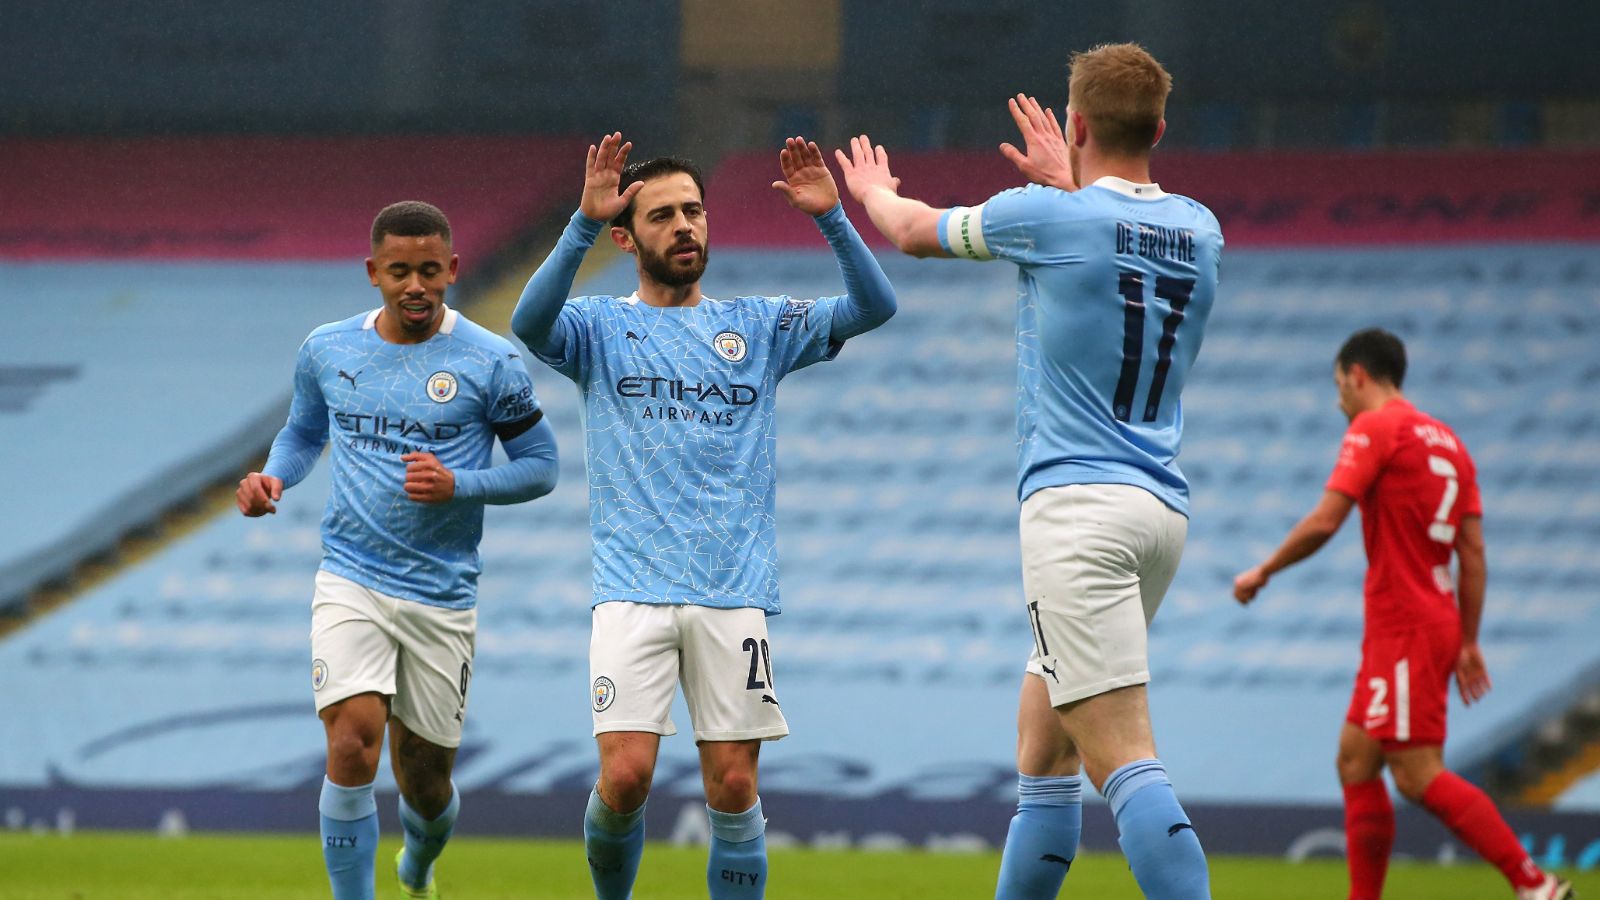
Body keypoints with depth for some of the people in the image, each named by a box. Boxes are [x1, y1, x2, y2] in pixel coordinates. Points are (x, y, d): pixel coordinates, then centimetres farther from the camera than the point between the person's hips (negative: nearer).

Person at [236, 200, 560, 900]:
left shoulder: (491, 362, -5)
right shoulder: (327, 350, 4)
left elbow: (540, 467, 0)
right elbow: (303, 432, 21)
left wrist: (458, 486, -17)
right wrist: (272, 478, -1)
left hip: (442, 595, -1)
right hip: (350, 582, 1)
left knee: (425, 778, 9)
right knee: (352, 745, -21)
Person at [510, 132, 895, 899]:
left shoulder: (757, 326, 13)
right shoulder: (599, 327, 7)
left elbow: (872, 307, 2)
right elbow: (530, 323, -16)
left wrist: (831, 218, -13)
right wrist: (584, 222, -27)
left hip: (734, 594, 2)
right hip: (633, 591, -2)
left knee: (732, 786, -2)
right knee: (625, 777, -12)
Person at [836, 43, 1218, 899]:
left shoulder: (1046, 216, -6)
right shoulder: (1199, 232, 11)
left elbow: (915, 231, 13)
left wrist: (871, 189, 34)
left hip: (1078, 502, -8)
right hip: (1163, 504, 8)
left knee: (1123, 759, -16)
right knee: (1041, 753, 18)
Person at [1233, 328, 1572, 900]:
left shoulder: (1375, 428, -7)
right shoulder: (1445, 440, 17)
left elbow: (1323, 523, -15)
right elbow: (1473, 552, 15)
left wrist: (1262, 573, -1)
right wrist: (1468, 644, 17)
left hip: (1404, 627, -9)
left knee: (1418, 774, -11)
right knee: (1355, 762, 13)